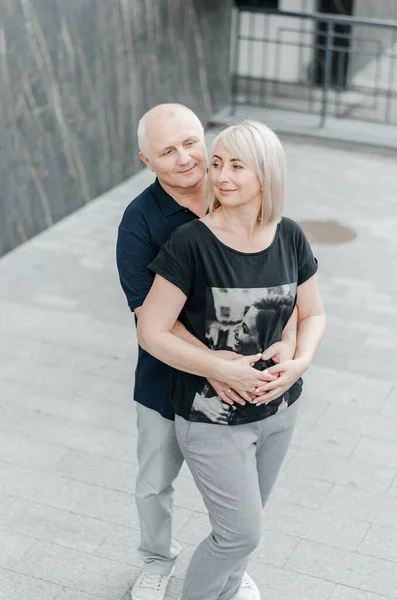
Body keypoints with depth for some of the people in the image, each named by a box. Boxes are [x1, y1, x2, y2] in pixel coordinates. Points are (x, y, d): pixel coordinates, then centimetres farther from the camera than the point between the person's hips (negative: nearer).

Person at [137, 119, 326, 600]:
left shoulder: (289, 237, -5)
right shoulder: (191, 243, -20)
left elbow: (313, 314, 7)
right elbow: (151, 332, -17)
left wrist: (299, 363, -13)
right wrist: (223, 370, -24)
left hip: (277, 409, 5)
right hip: (211, 417, -5)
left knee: (241, 525, 21)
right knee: (241, 534, 2)